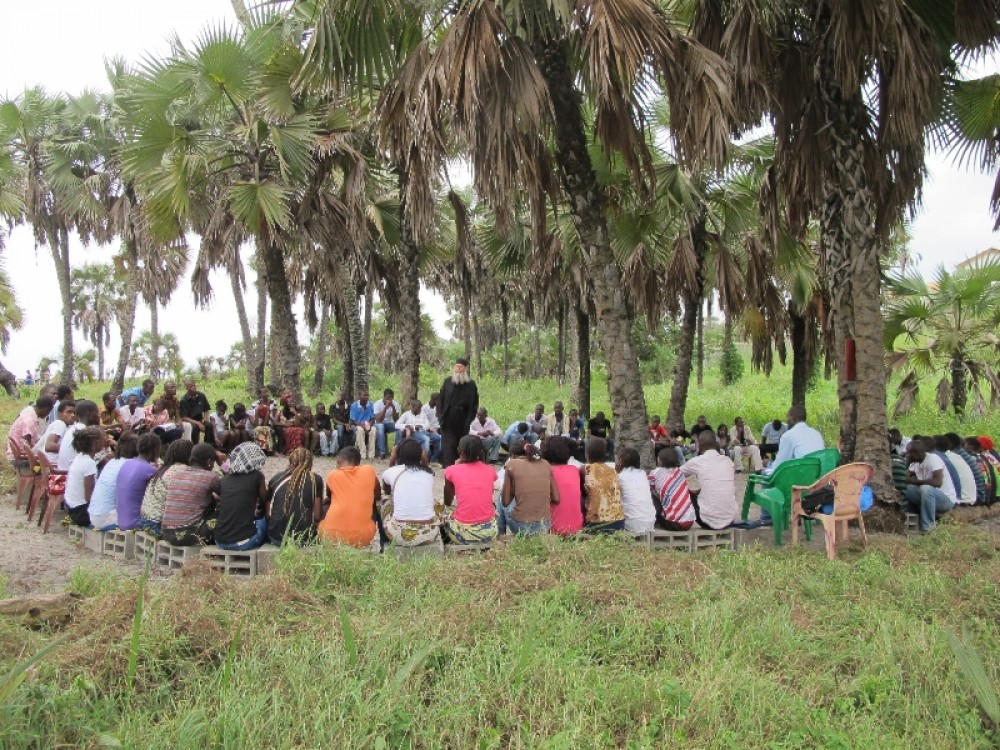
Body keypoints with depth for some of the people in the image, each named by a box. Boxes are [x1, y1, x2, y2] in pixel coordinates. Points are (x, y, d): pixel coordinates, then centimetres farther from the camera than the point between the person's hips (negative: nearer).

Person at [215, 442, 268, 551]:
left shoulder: (223, 481, 7)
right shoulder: (257, 476, -2)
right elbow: (263, 502, 15)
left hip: (220, 542, 4)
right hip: (244, 542, -4)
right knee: (263, 519, 24)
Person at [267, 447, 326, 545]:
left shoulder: (276, 478, 6)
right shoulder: (315, 479, -1)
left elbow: (267, 513, 10)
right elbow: (317, 516, -1)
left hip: (276, 537, 2)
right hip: (303, 538, -1)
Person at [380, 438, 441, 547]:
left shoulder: (392, 471, 1)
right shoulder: (429, 473, 6)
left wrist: (392, 460, 22)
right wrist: (424, 461, 20)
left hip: (400, 536, -1)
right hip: (429, 534, 2)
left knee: (384, 501, 26)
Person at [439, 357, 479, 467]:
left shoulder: (471, 384, 0)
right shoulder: (447, 381, 4)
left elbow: (474, 404, 2)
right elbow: (441, 399, 6)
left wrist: (469, 420, -5)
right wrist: (441, 416, -2)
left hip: (462, 424, 0)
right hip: (448, 422, 0)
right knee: (448, 447, -4)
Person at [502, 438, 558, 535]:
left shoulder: (511, 464, -1)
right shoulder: (545, 464, 7)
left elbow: (505, 502, 0)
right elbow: (556, 499, 5)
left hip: (521, 526, -3)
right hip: (545, 525, 3)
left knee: (500, 496, 27)